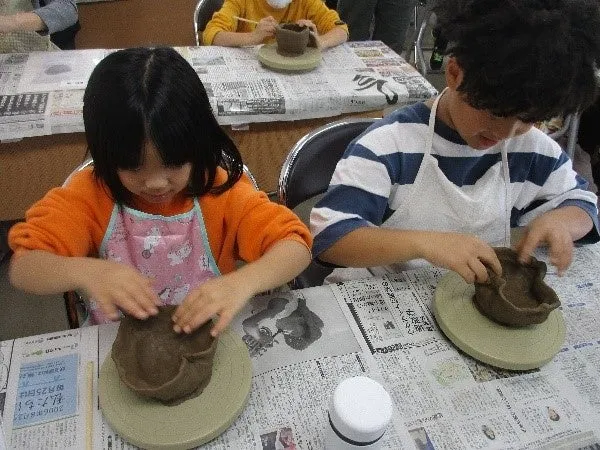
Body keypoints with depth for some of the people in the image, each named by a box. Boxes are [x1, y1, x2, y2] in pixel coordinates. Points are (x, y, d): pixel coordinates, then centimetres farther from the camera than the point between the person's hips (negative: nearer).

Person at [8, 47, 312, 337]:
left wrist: (241, 283, -35)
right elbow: (22, 268, -13)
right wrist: (84, 272, -32)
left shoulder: (220, 190, -12)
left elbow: (296, 248, -18)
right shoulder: (90, 194, -9)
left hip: (206, 340, 0)